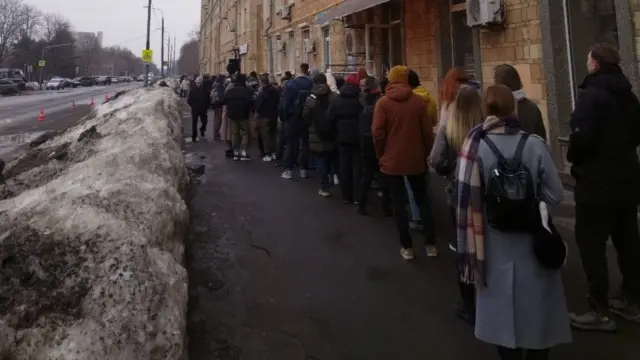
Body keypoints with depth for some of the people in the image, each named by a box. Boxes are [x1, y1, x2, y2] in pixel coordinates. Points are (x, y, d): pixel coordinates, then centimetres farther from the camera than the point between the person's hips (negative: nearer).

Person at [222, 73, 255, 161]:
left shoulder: (229, 90, 5)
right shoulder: (248, 91, -10)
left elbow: (224, 101, 5)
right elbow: (251, 102, -18)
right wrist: (252, 110, -1)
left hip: (232, 115, 4)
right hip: (243, 115, -4)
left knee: (235, 133, 11)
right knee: (245, 133, 1)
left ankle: (236, 153, 9)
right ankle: (244, 153, -7)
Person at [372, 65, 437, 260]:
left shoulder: (383, 103, -8)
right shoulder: (418, 101, -5)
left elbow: (377, 133, -11)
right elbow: (427, 131, -3)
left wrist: (381, 155, 4)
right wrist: (426, 153, 12)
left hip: (392, 161, -2)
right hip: (416, 160, 2)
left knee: (399, 203, 7)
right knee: (422, 200, 15)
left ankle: (407, 247, 10)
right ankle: (430, 244, 17)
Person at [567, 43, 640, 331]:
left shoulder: (592, 94, -17)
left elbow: (582, 136, -27)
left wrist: (572, 156, -8)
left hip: (597, 185, -9)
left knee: (591, 245, -2)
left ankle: (600, 312, 4)